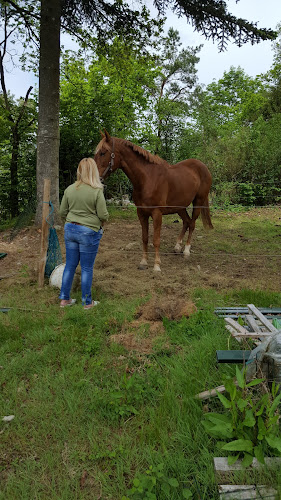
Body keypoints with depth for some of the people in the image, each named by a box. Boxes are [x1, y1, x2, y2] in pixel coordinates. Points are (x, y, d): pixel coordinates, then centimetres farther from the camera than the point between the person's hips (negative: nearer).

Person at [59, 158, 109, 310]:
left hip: (70, 229, 5)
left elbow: (62, 212, 6)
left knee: (70, 265, 16)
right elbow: (103, 215, -13)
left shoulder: (69, 189, 0)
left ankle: (64, 298, 25)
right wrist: (101, 223, 8)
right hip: (89, 232, -5)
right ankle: (87, 302, 20)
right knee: (87, 268, 7)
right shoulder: (97, 191, -15)